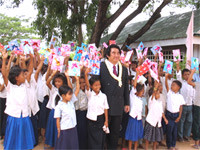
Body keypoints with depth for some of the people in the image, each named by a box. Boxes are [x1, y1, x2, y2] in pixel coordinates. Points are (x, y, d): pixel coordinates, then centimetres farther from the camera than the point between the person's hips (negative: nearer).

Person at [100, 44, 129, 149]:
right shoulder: (101, 66, -5)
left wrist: (127, 103, 11)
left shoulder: (124, 69, 10)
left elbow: (126, 87, 13)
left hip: (119, 106, 4)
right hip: (105, 105, -4)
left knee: (115, 132, 14)